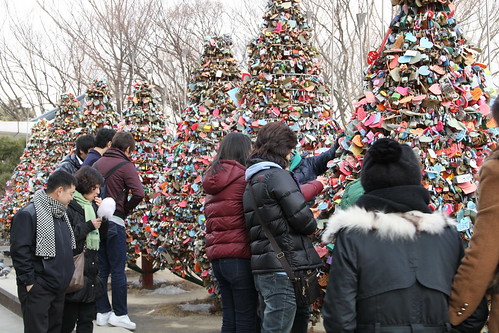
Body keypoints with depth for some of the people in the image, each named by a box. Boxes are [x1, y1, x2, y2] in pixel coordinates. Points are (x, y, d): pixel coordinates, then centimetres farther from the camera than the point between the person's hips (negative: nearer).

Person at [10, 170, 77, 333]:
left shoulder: (61, 214, 12)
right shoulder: (29, 214, -16)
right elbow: (19, 251, -18)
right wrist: (29, 281, -18)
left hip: (59, 288, 9)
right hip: (37, 289, -9)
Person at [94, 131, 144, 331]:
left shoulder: (97, 163, 11)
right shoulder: (125, 166, -8)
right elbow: (138, 193, -20)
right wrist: (126, 209, -5)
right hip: (114, 222, -6)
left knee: (101, 269, 12)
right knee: (118, 269, 1)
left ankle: (102, 312, 16)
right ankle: (120, 314, 6)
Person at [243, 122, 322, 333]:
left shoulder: (251, 180, 18)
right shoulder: (277, 175, -11)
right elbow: (303, 219, -15)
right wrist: (312, 225, 7)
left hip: (262, 268, 10)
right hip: (284, 269, -9)